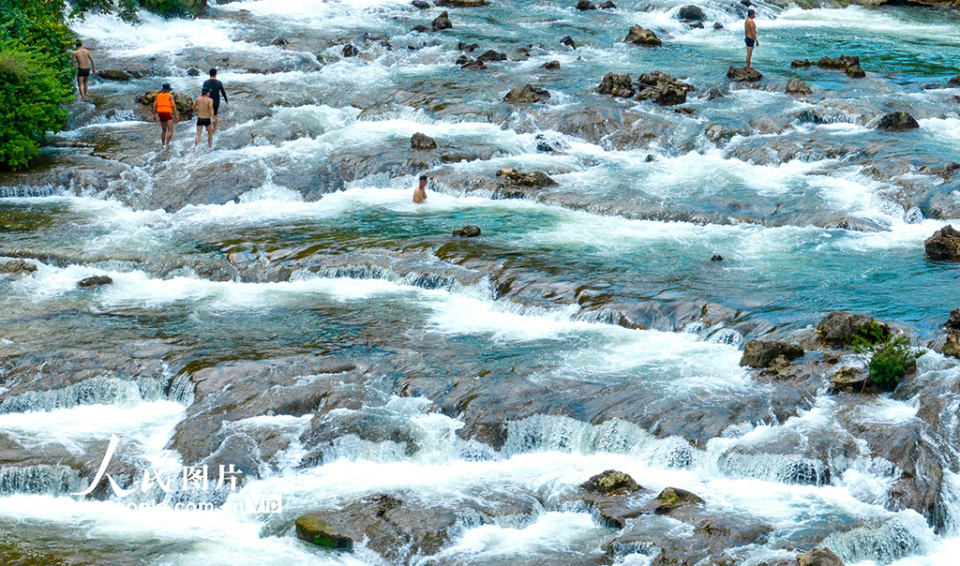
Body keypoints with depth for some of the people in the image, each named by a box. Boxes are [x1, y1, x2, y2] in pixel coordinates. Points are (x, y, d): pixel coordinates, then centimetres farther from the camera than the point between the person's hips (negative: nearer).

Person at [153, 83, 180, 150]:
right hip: (168, 114, -6)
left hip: (160, 113, 6)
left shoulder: (159, 95, 12)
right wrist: (176, 115, -10)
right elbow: (174, 105, -11)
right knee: (170, 131, -6)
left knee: (163, 130, 20)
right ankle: (166, 144, -21)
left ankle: (162, 144, 23)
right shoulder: (170, 95, -3)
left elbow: (154, 105, 9)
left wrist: (154, 115, 14)